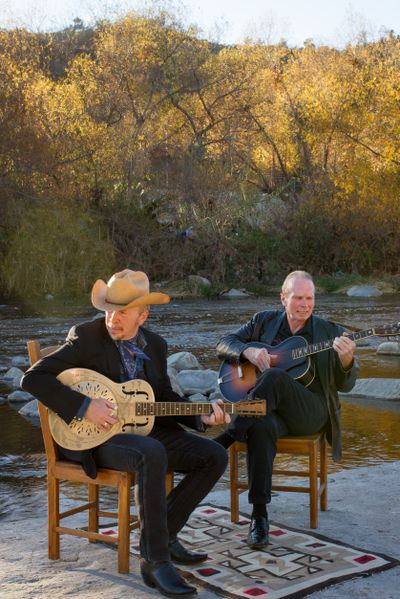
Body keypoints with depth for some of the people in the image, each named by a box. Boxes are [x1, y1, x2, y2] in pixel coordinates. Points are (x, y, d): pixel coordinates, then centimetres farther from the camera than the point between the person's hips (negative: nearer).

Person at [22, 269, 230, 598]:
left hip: (145, 430, 7)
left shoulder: (156, 344, 7)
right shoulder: (87, 336, -11)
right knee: (153, 455, -37)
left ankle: (164, 534, 4)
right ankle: (155, 559, -26)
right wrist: (85, 406, -25)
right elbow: (33, 377, -18)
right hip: (94, 436, -7)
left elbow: (165, 397, 16)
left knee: (215, 456, -5)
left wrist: (201, 417, 0)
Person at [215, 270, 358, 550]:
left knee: (274, 376, -34)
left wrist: (346, 360, -19)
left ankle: (227, 438, -28)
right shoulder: (264, 321, 12)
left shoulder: (329, 331, 7)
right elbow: (224, 344, 9)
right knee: (261, 428, -37)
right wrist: (249, 351, -12)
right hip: (268, 407, 2)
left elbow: (345, 384, 5)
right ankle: (259, 515, -30)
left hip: (311, 411, -1)